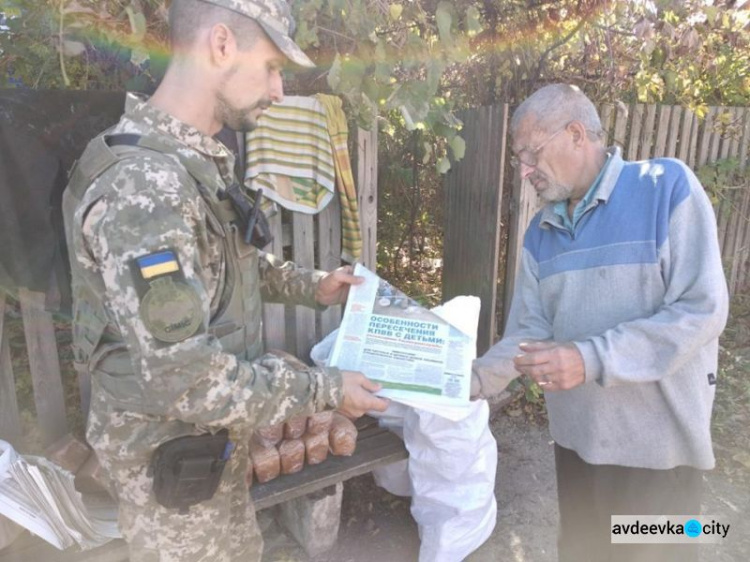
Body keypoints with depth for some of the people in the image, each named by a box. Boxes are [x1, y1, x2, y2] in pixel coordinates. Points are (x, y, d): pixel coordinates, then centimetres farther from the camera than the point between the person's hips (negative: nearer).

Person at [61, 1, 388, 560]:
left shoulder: (198, 160, 1)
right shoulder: (143, 183, -30)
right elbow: (182, 379, -31)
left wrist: (308, 286, 8)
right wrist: (324, 389, -23)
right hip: (168, 448, -8)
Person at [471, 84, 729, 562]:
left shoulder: (667, 187, -13)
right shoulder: (541, 232, 4)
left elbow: (702, 310, -20)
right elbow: (529, 330, 2)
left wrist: (591, 359, -27)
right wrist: (478, 379, -13)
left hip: (657, 441, -5)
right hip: (576, 436, 5)